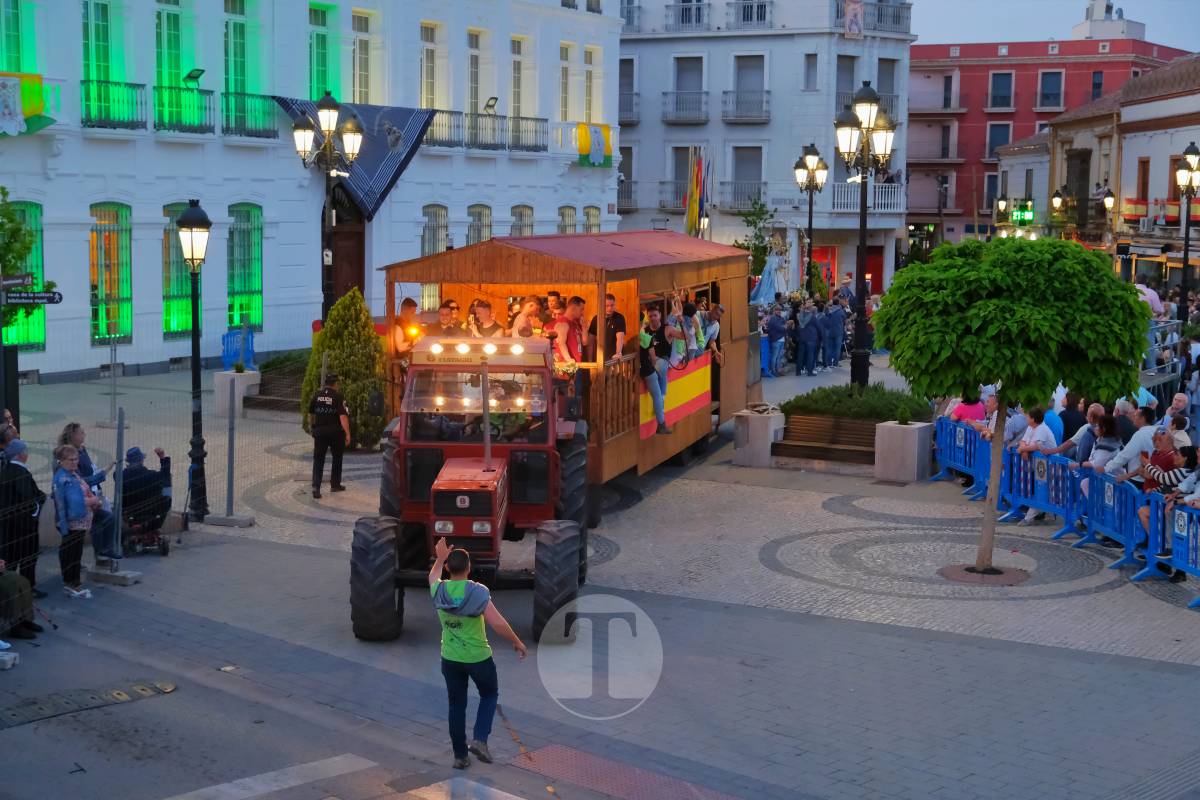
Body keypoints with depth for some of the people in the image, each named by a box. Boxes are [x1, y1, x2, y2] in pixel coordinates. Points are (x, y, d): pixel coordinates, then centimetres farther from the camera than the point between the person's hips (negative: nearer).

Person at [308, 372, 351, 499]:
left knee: (318, 459, 2)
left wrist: (311, 427, 31)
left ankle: (316, 487, -12)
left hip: (319, 431, 2)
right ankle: (335, 484, 25)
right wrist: (347, 434, -17)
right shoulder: (338, 397, -10)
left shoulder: (317, 396, 3)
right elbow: (343, 416, -18)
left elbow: (310, 414, 14)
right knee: (337, 458, 17)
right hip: (335, 431, -2)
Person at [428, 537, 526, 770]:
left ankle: (460, 755, 19)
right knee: (490, 694, 20)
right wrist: (517, 642, -9)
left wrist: (440, 558, 33)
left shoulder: (439, 591, -7)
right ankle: (480, 739, 3)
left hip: (450, 659, 3)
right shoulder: (478, 592, -19)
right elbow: (498, 623, -22)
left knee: (456, 705, 15)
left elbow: (433, 576, 20)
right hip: (478, 657, -3)